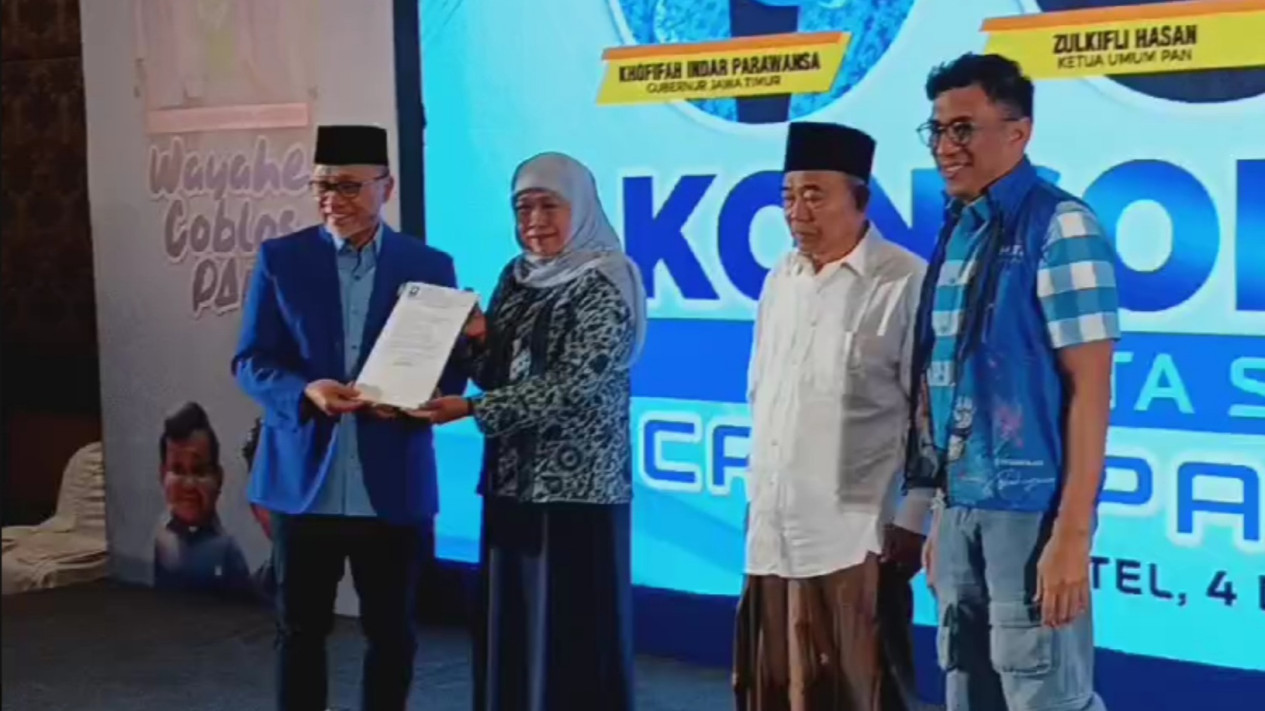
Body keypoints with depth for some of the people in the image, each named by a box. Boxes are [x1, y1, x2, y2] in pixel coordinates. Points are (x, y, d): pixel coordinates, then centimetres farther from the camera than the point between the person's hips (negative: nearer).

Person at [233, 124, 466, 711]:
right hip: (304, 477, 0)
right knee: (299, 629, 8)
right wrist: (306, 392, -20)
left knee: (391, 631, 9)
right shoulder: (280, 259, 3)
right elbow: (250, 362, 0)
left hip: (393, 484, 0)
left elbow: (452, 370, 4)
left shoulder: (430, 266, 4)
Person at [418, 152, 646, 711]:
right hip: (512, 481, 7)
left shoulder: (605, 284, -10)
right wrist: (476, 339, -6)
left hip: (576, 487, -7)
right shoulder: (515, 278, 12)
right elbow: (497, 375, 14)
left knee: (573, 631, -3)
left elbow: (569, 386, -19)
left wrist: (471, 410, -21)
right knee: (510, 626, 10)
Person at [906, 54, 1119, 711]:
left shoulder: (1059, 226, -10)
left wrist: (1072, 534, -18)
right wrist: (942, 515, 13)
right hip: (962, 508, 7)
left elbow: (1089, 387, -14)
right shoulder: (957, 233, 11)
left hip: (1030, 508, -7)